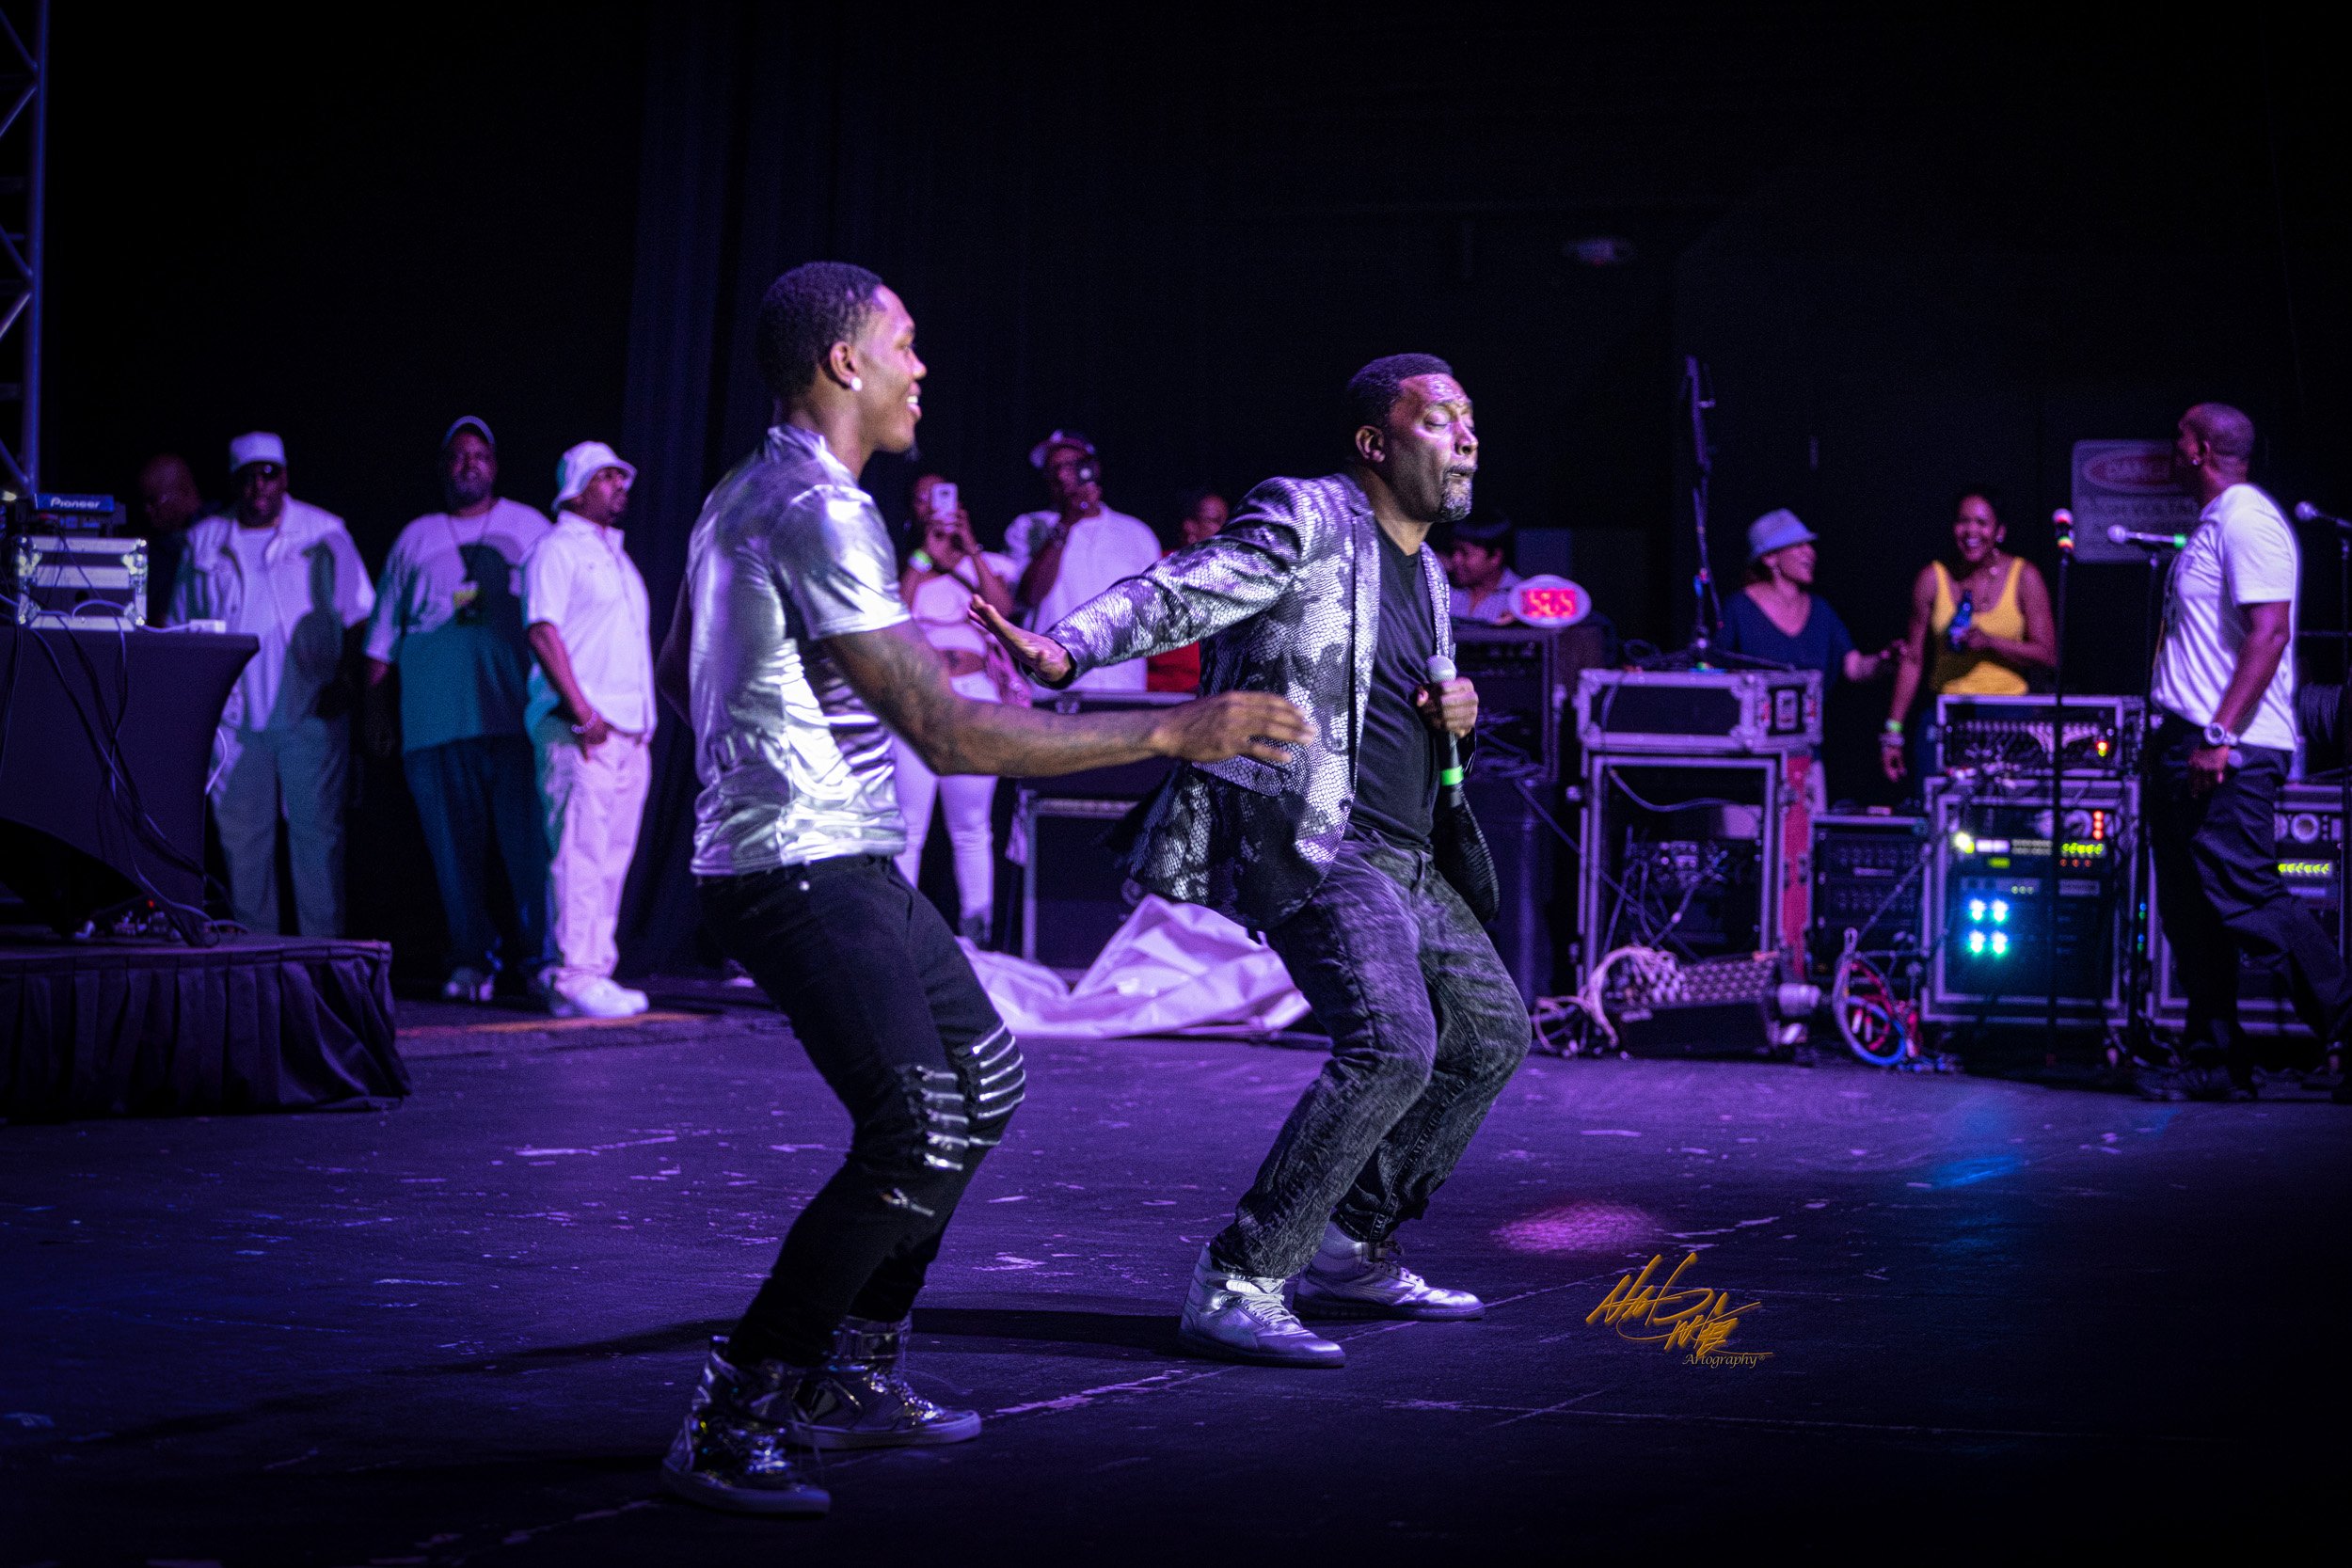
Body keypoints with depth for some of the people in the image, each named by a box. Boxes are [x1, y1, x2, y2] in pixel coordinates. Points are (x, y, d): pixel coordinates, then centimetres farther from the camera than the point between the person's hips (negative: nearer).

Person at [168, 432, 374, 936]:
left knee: (316, 828, -5)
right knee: (241, 833, 2)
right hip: (234, 716, 3)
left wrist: (339, 677, -6)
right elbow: (182, 626, 17)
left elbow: (355, 612, 6)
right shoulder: (204, 542, 12)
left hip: (310, 710, -2)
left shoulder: (323, 532, 5)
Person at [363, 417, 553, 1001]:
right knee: (453, 843, -1)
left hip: (518, 712, -2)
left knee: (530, 837, -8)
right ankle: (471, 958, 4)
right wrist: (376, 710, 13)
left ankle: (541, 953, -2)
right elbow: (382, 635, 20)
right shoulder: (415, 539, 18)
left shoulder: (530, 527, 14)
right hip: (436, 719, 2)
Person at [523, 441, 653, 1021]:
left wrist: (645, 722, 18)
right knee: (580, 853, -11)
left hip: (628, 732, 9)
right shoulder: (556, 550, -4)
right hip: (580, 730, -9)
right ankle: (574, 978, -11)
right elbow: (542, 630, -14)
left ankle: (596, 971, 12)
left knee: (613, 856, 8)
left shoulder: (616, 556, 23)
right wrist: (582, 711, -20)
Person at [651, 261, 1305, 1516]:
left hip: (847, 866, 11)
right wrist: (1173, 731, -23)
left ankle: (852, 1377, 23)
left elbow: (675, 674, 26)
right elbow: (948, 732, -24)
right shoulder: (819, 515, -20)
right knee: (919, 1137, -20)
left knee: (983, 1081, 18)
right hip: (805, 877, -11)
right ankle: (729, 1422, -12)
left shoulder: (741, 496, 13)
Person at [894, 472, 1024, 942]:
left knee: (971, 828, 1)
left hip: (975, 696, 1)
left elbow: (1003, 608, -4)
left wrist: (969, 551, -9)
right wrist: (924, 556, -4)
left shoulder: (985, 564, 16)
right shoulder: (902, 565, 14)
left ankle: (976, 933, 2)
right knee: (907, 827, -8)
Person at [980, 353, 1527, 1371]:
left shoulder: (1424, 573, 19)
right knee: (1390, 1045, -25)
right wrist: (1066, 649, -37)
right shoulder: (1305, 524, -7)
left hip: (1406, 857, 10)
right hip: (1311, 846, -10)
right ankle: (1236, 1286, -19)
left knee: (1491, 1033, 16)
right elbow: (1175, 597, -19)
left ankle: (1350, 1255, 26)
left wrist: (1457, 710, 6)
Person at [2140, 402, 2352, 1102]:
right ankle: (2214, 1060, 10)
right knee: (2190, 907, 7)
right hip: (2186, 745, 10)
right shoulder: (2208, 526, 20)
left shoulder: (2248, 521, -11)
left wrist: (2220, 736, -26)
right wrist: (2164, 737, 20)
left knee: (2246, 898, -14)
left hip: (2231, 751, -10)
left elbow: (2270, 631, -20)